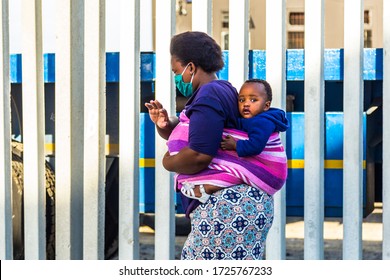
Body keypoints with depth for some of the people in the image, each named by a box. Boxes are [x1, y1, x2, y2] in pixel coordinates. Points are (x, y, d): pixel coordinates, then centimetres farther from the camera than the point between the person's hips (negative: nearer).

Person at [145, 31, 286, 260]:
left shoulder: (208, 96, -13)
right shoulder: (221, 90, 20)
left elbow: (199, 155, -24)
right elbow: (184, 134, 27)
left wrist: (169, 163, -5)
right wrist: (164, 124, 7)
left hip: (228, 204, -11)